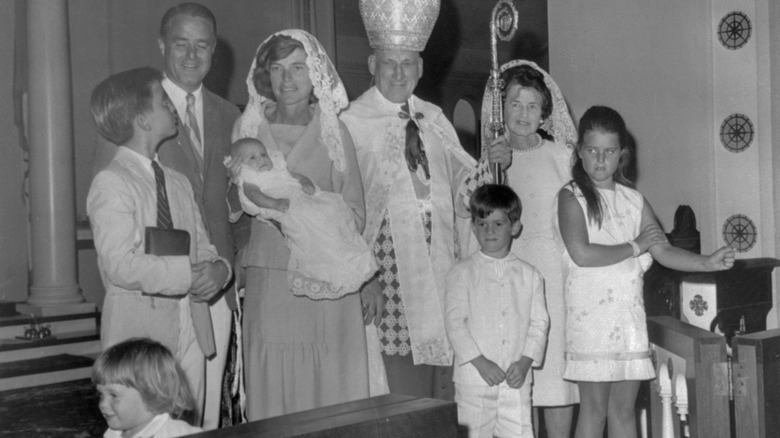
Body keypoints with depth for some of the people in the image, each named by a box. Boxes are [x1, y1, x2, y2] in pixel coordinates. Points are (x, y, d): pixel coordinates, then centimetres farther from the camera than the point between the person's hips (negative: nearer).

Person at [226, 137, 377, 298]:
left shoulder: (279, 169, 33)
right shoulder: (248, 181, 12)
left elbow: (299, 178, 27)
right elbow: (254, 195, -7)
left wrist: (307, 184, 3)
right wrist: (275, 203, -24)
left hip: (303, 197, 8)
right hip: (288, 208, -8)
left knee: (332, 203, -9)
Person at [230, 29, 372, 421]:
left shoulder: (333, 132, 2)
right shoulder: (247, 129, 6)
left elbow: (355, 215, 1)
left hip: (326, 289, -1)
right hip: (267, 288, 1)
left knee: (329, 392, 2)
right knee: (270, 394, 4)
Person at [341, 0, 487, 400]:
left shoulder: (434, 118, 14)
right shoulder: (352, 122, -2)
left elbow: (463, 180, 19)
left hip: (444, 259, 5)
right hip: (390, 263, -5)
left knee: (448, 389, 6)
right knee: (406, 390, -5)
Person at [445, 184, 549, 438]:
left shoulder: (529, 275, 8)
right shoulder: (462, 274, 0)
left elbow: (539, 322, 6)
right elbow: (454, 322, -6)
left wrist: (525, 361, -8)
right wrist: (479, 362, -14)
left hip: (516, 378, 2)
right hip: (475, 378, -2)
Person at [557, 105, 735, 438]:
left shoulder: (634, 200, 12)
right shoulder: (571, 197, -4)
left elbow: (664, 251, 9)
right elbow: (581, 253, -17)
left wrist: (707, 263, -5)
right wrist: (634, 247, -8)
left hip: (629, 314, 5)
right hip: (590, 314, -5)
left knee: (624, 407, 9)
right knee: (594, 406, -1)